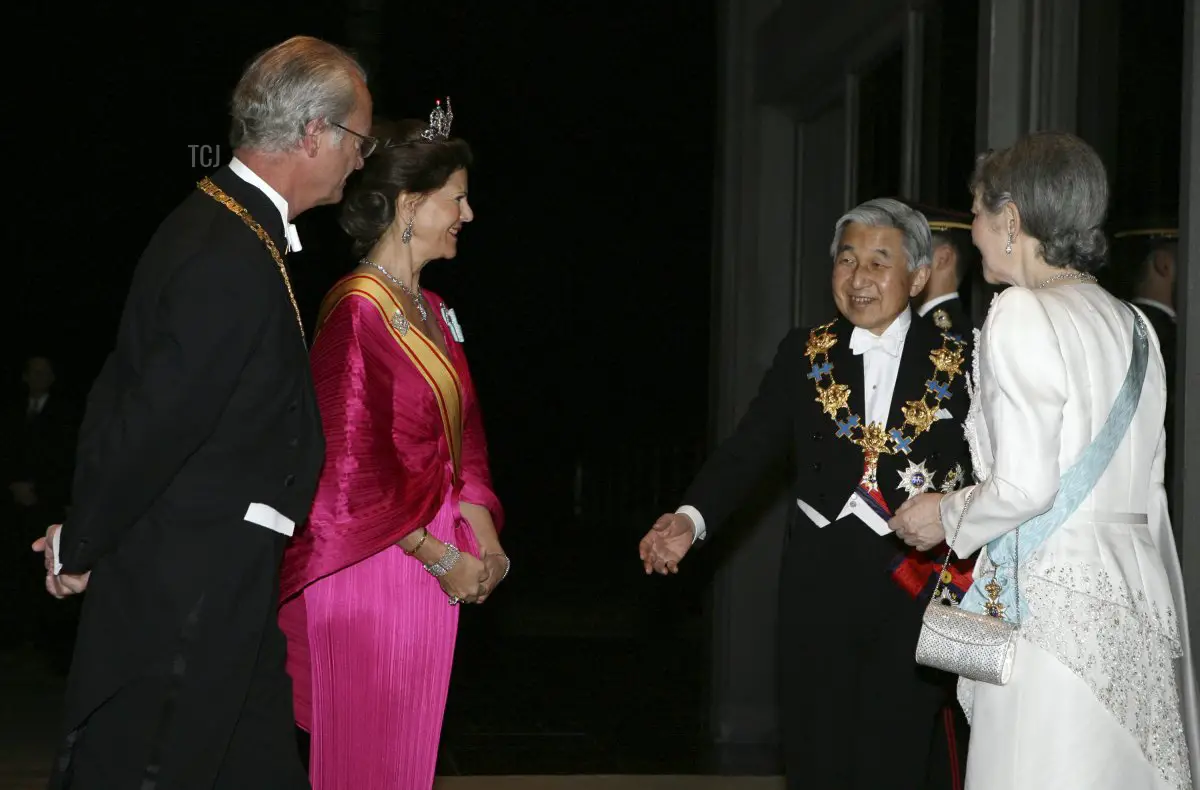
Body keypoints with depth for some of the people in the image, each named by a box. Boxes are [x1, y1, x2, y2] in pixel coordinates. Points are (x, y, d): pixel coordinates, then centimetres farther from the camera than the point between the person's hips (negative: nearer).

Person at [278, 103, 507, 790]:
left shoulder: (431, 310, 12)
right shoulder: (356, 312, -15)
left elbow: (463, 436, 16)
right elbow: (353, 470, -18)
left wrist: (483, 536, 1)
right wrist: (441, 557, -13)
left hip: (430, 568, 9)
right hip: (371, 571, -8)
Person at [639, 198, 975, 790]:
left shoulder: (957, 364, 1)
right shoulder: (804, 354, 6)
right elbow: (749, 448, -2)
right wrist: (693, 518, -17)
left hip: (915, 591, -2)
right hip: (818, 586, 2)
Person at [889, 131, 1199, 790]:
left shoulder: (1023, 314, -10)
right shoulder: (1131, 325, 13)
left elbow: (1024, 486, -16)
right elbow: (1147, 494, 16)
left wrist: (947, 516, 2)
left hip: (1051, 601, -8)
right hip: (1135, 603, 8)